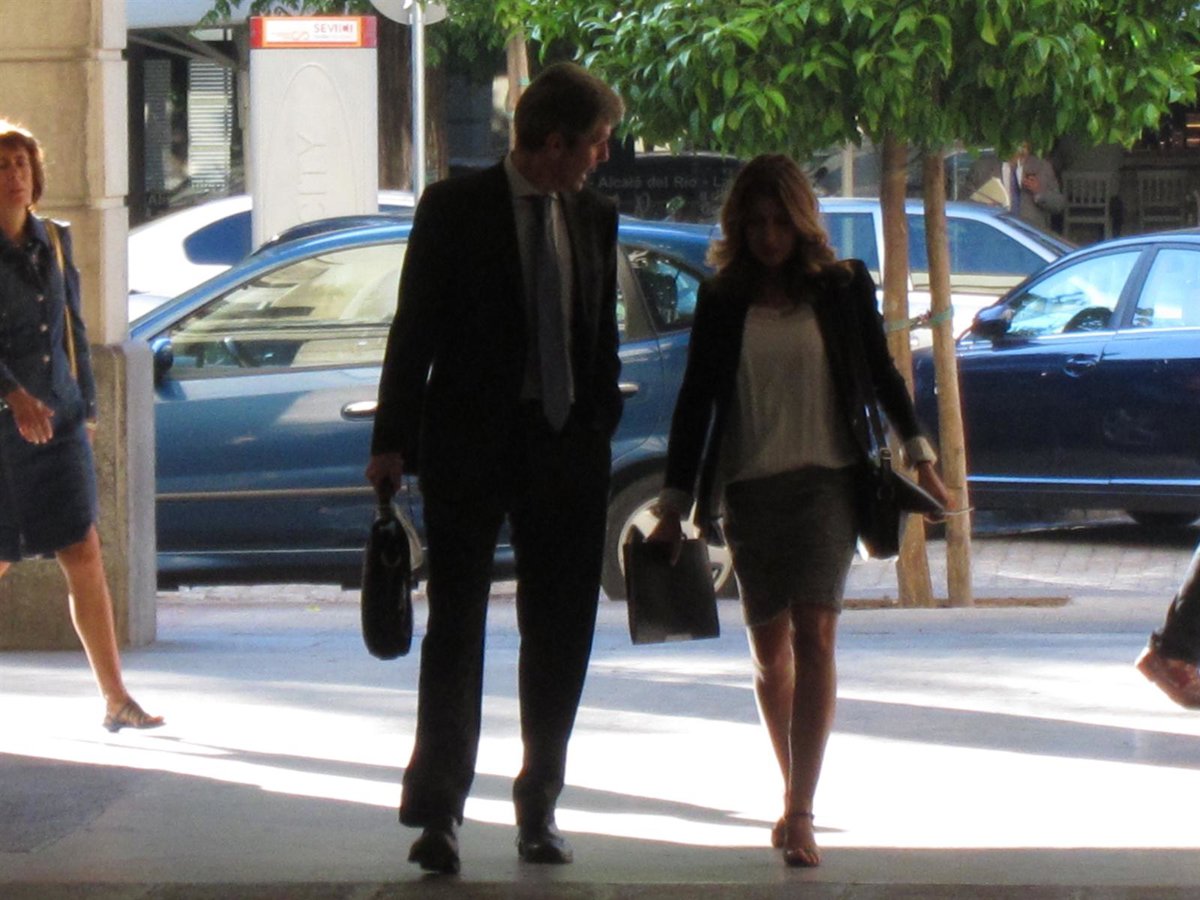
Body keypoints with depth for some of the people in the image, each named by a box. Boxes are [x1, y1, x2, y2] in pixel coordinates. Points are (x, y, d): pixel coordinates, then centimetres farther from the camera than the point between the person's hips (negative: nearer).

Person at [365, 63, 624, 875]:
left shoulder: (595, 218, 9)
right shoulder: (454, 208, -4)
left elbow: (603, 335, 14)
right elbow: (414, 327, -5)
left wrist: (602, 427, 7)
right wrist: (392, 441, -9)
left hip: (566, 445, 4)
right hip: (472, 442, -4)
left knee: (560, 634, 7)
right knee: (456, 627, -4)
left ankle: (539, 808, 18)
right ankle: (437, 812, -3)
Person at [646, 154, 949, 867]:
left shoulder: (843, 287, 3)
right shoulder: (721, 301, 5)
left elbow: (881, 372, 14)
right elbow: (695, 400, 7)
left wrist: (921, 458, 15)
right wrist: (674, 506, 5)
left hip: (827, 481, -2)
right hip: (750, 488, 2)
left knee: (815, 635, -14)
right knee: (770, 649, 7)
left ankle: (801, 814, -18)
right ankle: (794, 798, 23)